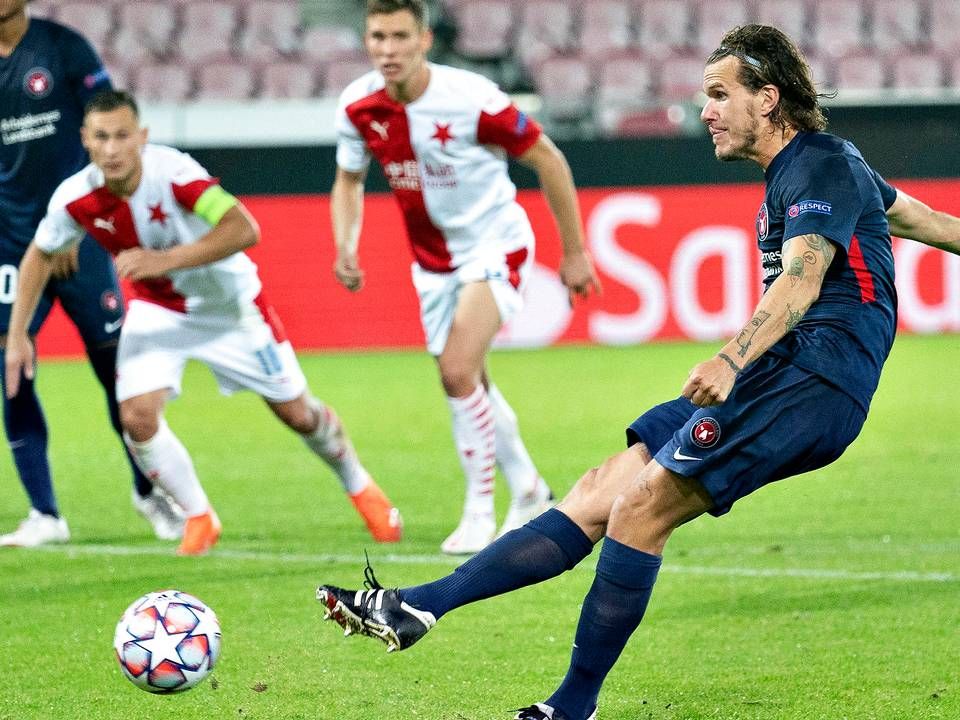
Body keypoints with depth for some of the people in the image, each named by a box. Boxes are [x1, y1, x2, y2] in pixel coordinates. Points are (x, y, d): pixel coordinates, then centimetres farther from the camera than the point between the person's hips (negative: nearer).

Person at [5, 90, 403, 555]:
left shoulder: (172, 172, -34)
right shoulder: (75, 198, -21)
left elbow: (244, 228, -43)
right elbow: (40, 254, 0)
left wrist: (166, 261, -50)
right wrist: (17, 335, -4)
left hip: (229, 304, -3)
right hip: (156, 309, 3)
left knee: (296, 413, 5)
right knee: (137, 416, -18)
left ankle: (359, 486, 35)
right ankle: (198, 518, 5)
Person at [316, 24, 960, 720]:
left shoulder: (822, 165, -7)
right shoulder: (810, 167, 25)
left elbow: (800, 281, -23)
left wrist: (733, 362, -39)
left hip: (812, 374, -10)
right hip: (775, 378, 10)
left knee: (640, 505, -20)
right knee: (600, 494, -1)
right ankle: (417, 608, -9)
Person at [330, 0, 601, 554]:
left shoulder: (472, 99, -26)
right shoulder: (359, 107, -12)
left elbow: (548, 160, -15)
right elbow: (349, 181, 8)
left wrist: (574, 253, -10)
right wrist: (345, 248, -10)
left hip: (495, 244, -6)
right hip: (433, 257, 6)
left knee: (458, 372, -20)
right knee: (471, 386, 14)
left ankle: (480, 512, -6)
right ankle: (530, 494, 35)